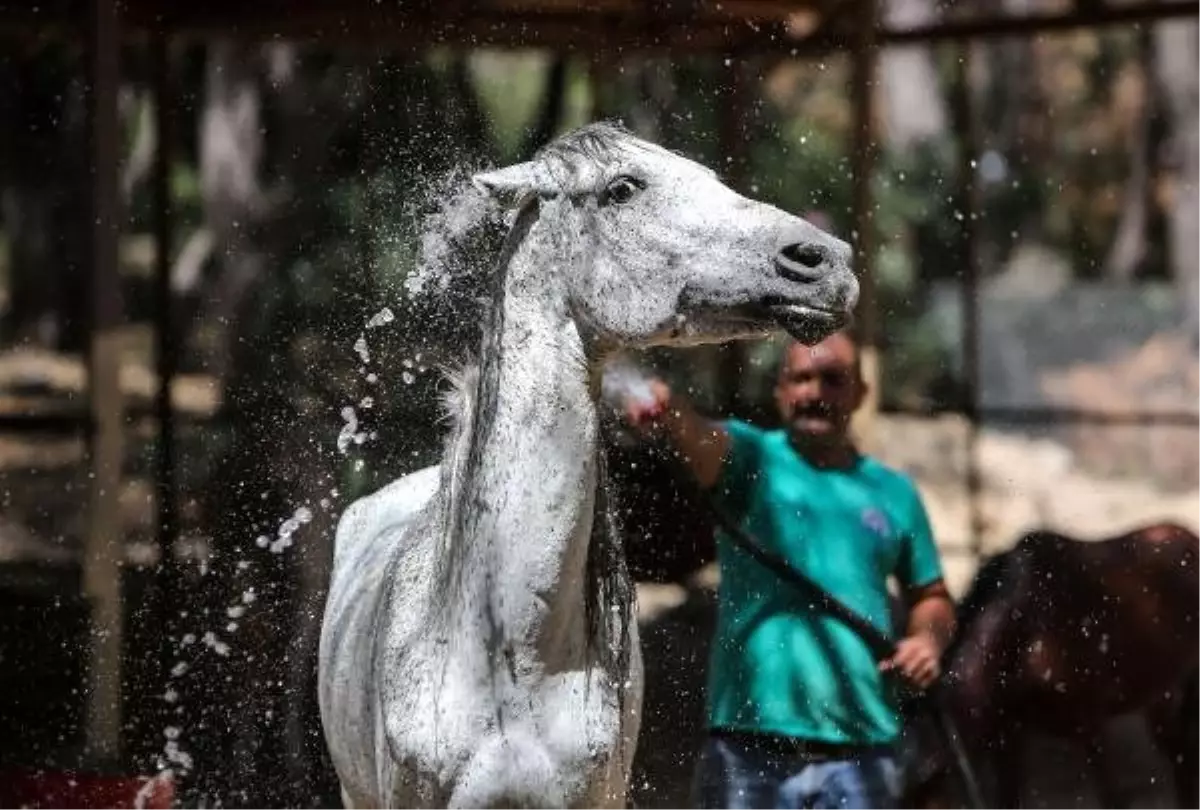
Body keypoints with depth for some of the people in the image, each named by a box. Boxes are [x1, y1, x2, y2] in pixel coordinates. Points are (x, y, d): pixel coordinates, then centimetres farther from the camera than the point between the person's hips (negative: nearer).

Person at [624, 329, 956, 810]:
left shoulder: (894, 493, 12)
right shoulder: (754, 459, 3)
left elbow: (931, 598, 23)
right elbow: (707, 444, -20)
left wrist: (927, 639, 0)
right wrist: (668, 410, -44)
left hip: (860, 752, 3)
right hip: (749, 748, -3)